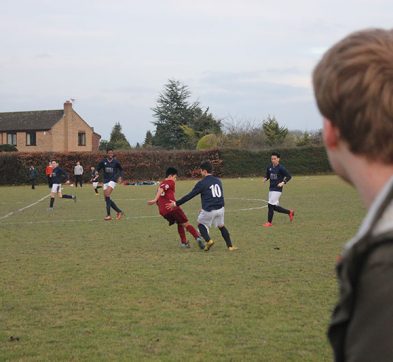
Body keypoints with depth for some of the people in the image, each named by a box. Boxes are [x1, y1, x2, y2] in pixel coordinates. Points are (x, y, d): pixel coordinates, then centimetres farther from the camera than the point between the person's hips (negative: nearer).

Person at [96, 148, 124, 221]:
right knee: (107, 198, 2)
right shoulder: (103, 162, 4)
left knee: (107, 195, -22)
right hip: (106, 181, 5)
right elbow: (98, 168, 12)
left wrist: (120, 177, 1)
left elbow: (121, 170, 16)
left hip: (113, 180, -4)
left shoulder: (116, 162, 1)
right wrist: (96, 172, -11)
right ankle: (119, 211, 17)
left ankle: (108, 215, -20)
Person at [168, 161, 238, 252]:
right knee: (221, 226, 21)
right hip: (220, 209, 5)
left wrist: (176, 204, 2)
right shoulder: (218, 181, 11)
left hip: (209, 211, -5)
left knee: (201, 224, 19)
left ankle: (208, 240, 0)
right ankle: (230, 246, 14)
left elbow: (189, 196, -6)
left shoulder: (202, 183, -7)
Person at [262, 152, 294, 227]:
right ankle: (290, 212, 29)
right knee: (275, 207, 10)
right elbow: (267, 175, 21)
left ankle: (269, 222, 0)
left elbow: (289, 176, -9)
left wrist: (283, 183, -22)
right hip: (271, 189, 7)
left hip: (277, 189, -7)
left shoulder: (281, 168, -12)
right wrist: (265, 178, -1)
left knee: (270, 205, -10)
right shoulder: (269, 167, 7)